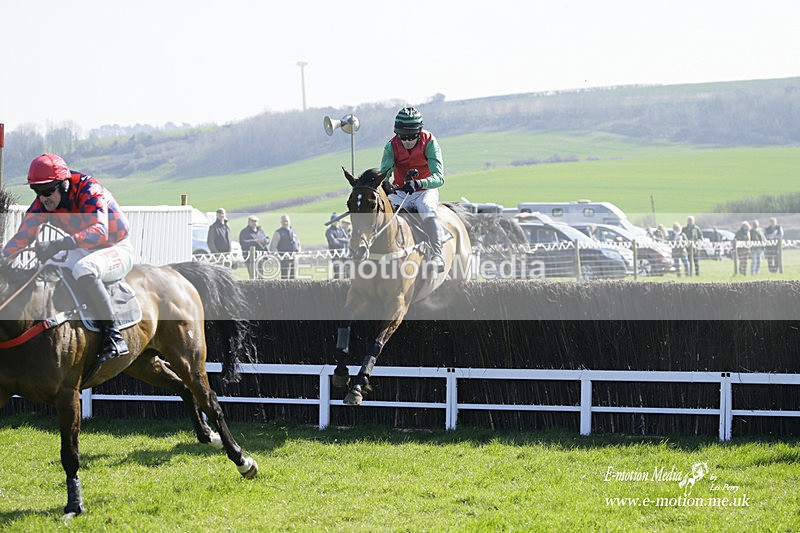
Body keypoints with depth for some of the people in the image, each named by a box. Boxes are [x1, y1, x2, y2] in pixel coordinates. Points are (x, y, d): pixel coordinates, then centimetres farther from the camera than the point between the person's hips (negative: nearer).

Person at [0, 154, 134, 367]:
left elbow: (100, 231, -40)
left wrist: (60, 244, -52)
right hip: (82, 252, 8)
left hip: (117, 251, -8)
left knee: (84, 269, -37)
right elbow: (23, 237, -4)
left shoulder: (89, 191, -25)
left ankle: (112, 337, -35)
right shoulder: (42, 204, -4)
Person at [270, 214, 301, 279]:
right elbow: (272, 247, -3)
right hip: (285, 258, -5)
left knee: (294, 277, 6)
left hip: (294, 258, 5)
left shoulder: (294, 231, 16)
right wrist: (278, 256, -13)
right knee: (285, 277, -10)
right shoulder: (278, 233, 0)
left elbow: (298, 244, 28)